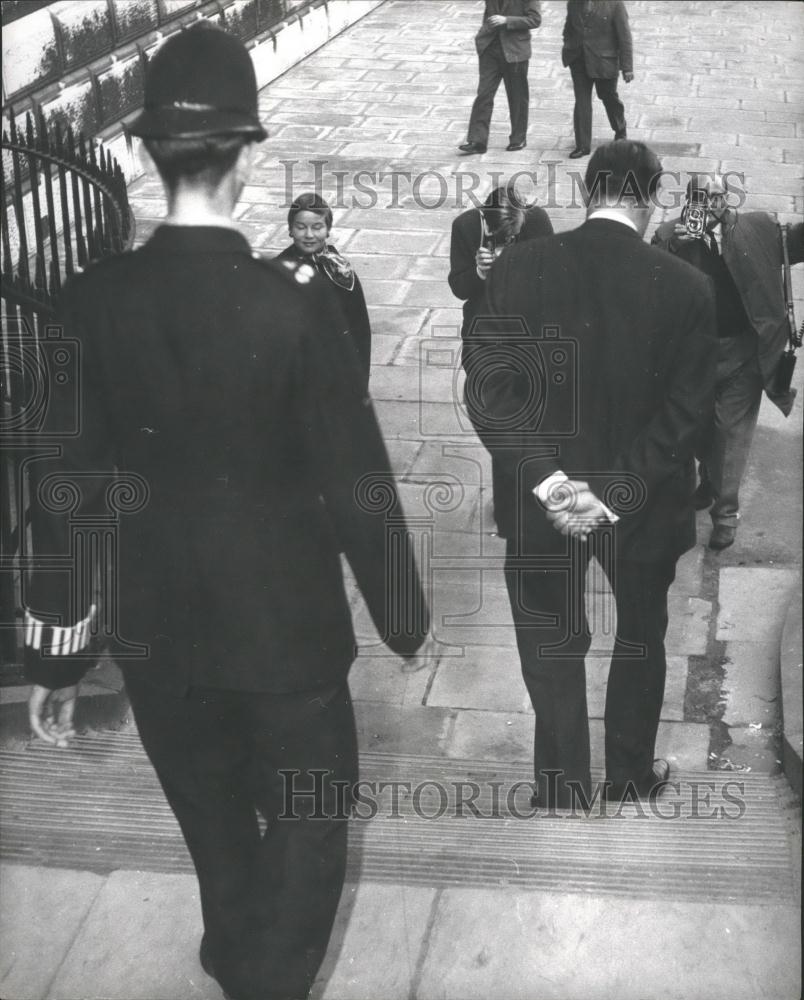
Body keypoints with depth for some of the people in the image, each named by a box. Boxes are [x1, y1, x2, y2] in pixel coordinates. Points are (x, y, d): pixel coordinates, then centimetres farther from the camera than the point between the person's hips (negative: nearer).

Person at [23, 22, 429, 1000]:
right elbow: (353, 479, -14)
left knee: (217, 833, 24)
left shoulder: (92, 303, -11)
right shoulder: (293, 301, -19)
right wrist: (402, 613, 2)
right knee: (305, 830, 17)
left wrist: (55, 653, 4)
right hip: (286, 627, -3)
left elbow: (64, 489, -7)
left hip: (158, 635, 4)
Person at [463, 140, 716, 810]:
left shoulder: (519, 269, -12)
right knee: (641, 639, 23)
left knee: (551, 643, 19)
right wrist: (621, 494, -16)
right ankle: (630, 775, 39)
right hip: (644, 504, 0)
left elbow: (489, 391, -17)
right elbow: (685, 411, -17)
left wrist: (548, 481, -19)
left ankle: (564, 784, 30)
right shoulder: (686, 288, -15)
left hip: (542, 501, 0)